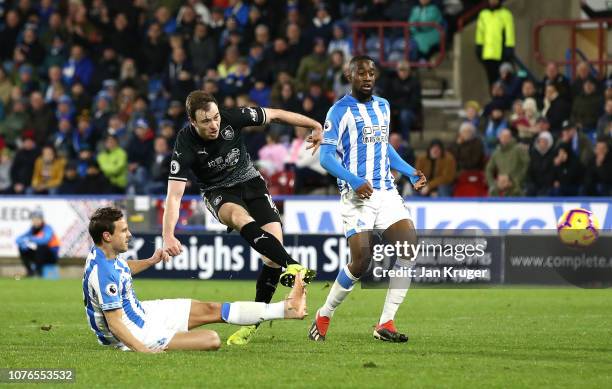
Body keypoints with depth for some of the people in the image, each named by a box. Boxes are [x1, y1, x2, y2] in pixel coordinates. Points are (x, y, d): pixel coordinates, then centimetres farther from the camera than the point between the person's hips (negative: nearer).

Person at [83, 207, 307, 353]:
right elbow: (114, 323, -33)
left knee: (210, 310, 9)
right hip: (137, 334, -10)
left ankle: (286, 308, 11)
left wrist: (150, 261, 15)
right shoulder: (103, 274, -32)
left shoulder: (107, 254, 0)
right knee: (212, 340, -18)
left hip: (141, 311, 10)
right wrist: (142, 350, -38)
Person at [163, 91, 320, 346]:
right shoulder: (186, 145, -25)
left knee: (274, 247, -15)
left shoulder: (232, 118, -20)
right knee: (240, 217, -39)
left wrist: (317, 126, 0)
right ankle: (291, 266, -53)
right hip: (218, 193, -3)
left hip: (250, 181, 3)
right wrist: (168, 235, -41)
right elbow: (174, 194, -28)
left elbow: (275, 115, -3)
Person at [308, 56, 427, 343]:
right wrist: (355, 181, -22)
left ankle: (386, 323, -7)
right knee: (361, 262, -14)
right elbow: (326, 155, -10)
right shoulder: (340, 110, -5)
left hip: (387, 192, 6)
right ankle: (324, 316, 11)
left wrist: (410, 172, 19)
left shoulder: (383, 106, 16)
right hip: (358, 196, -6)